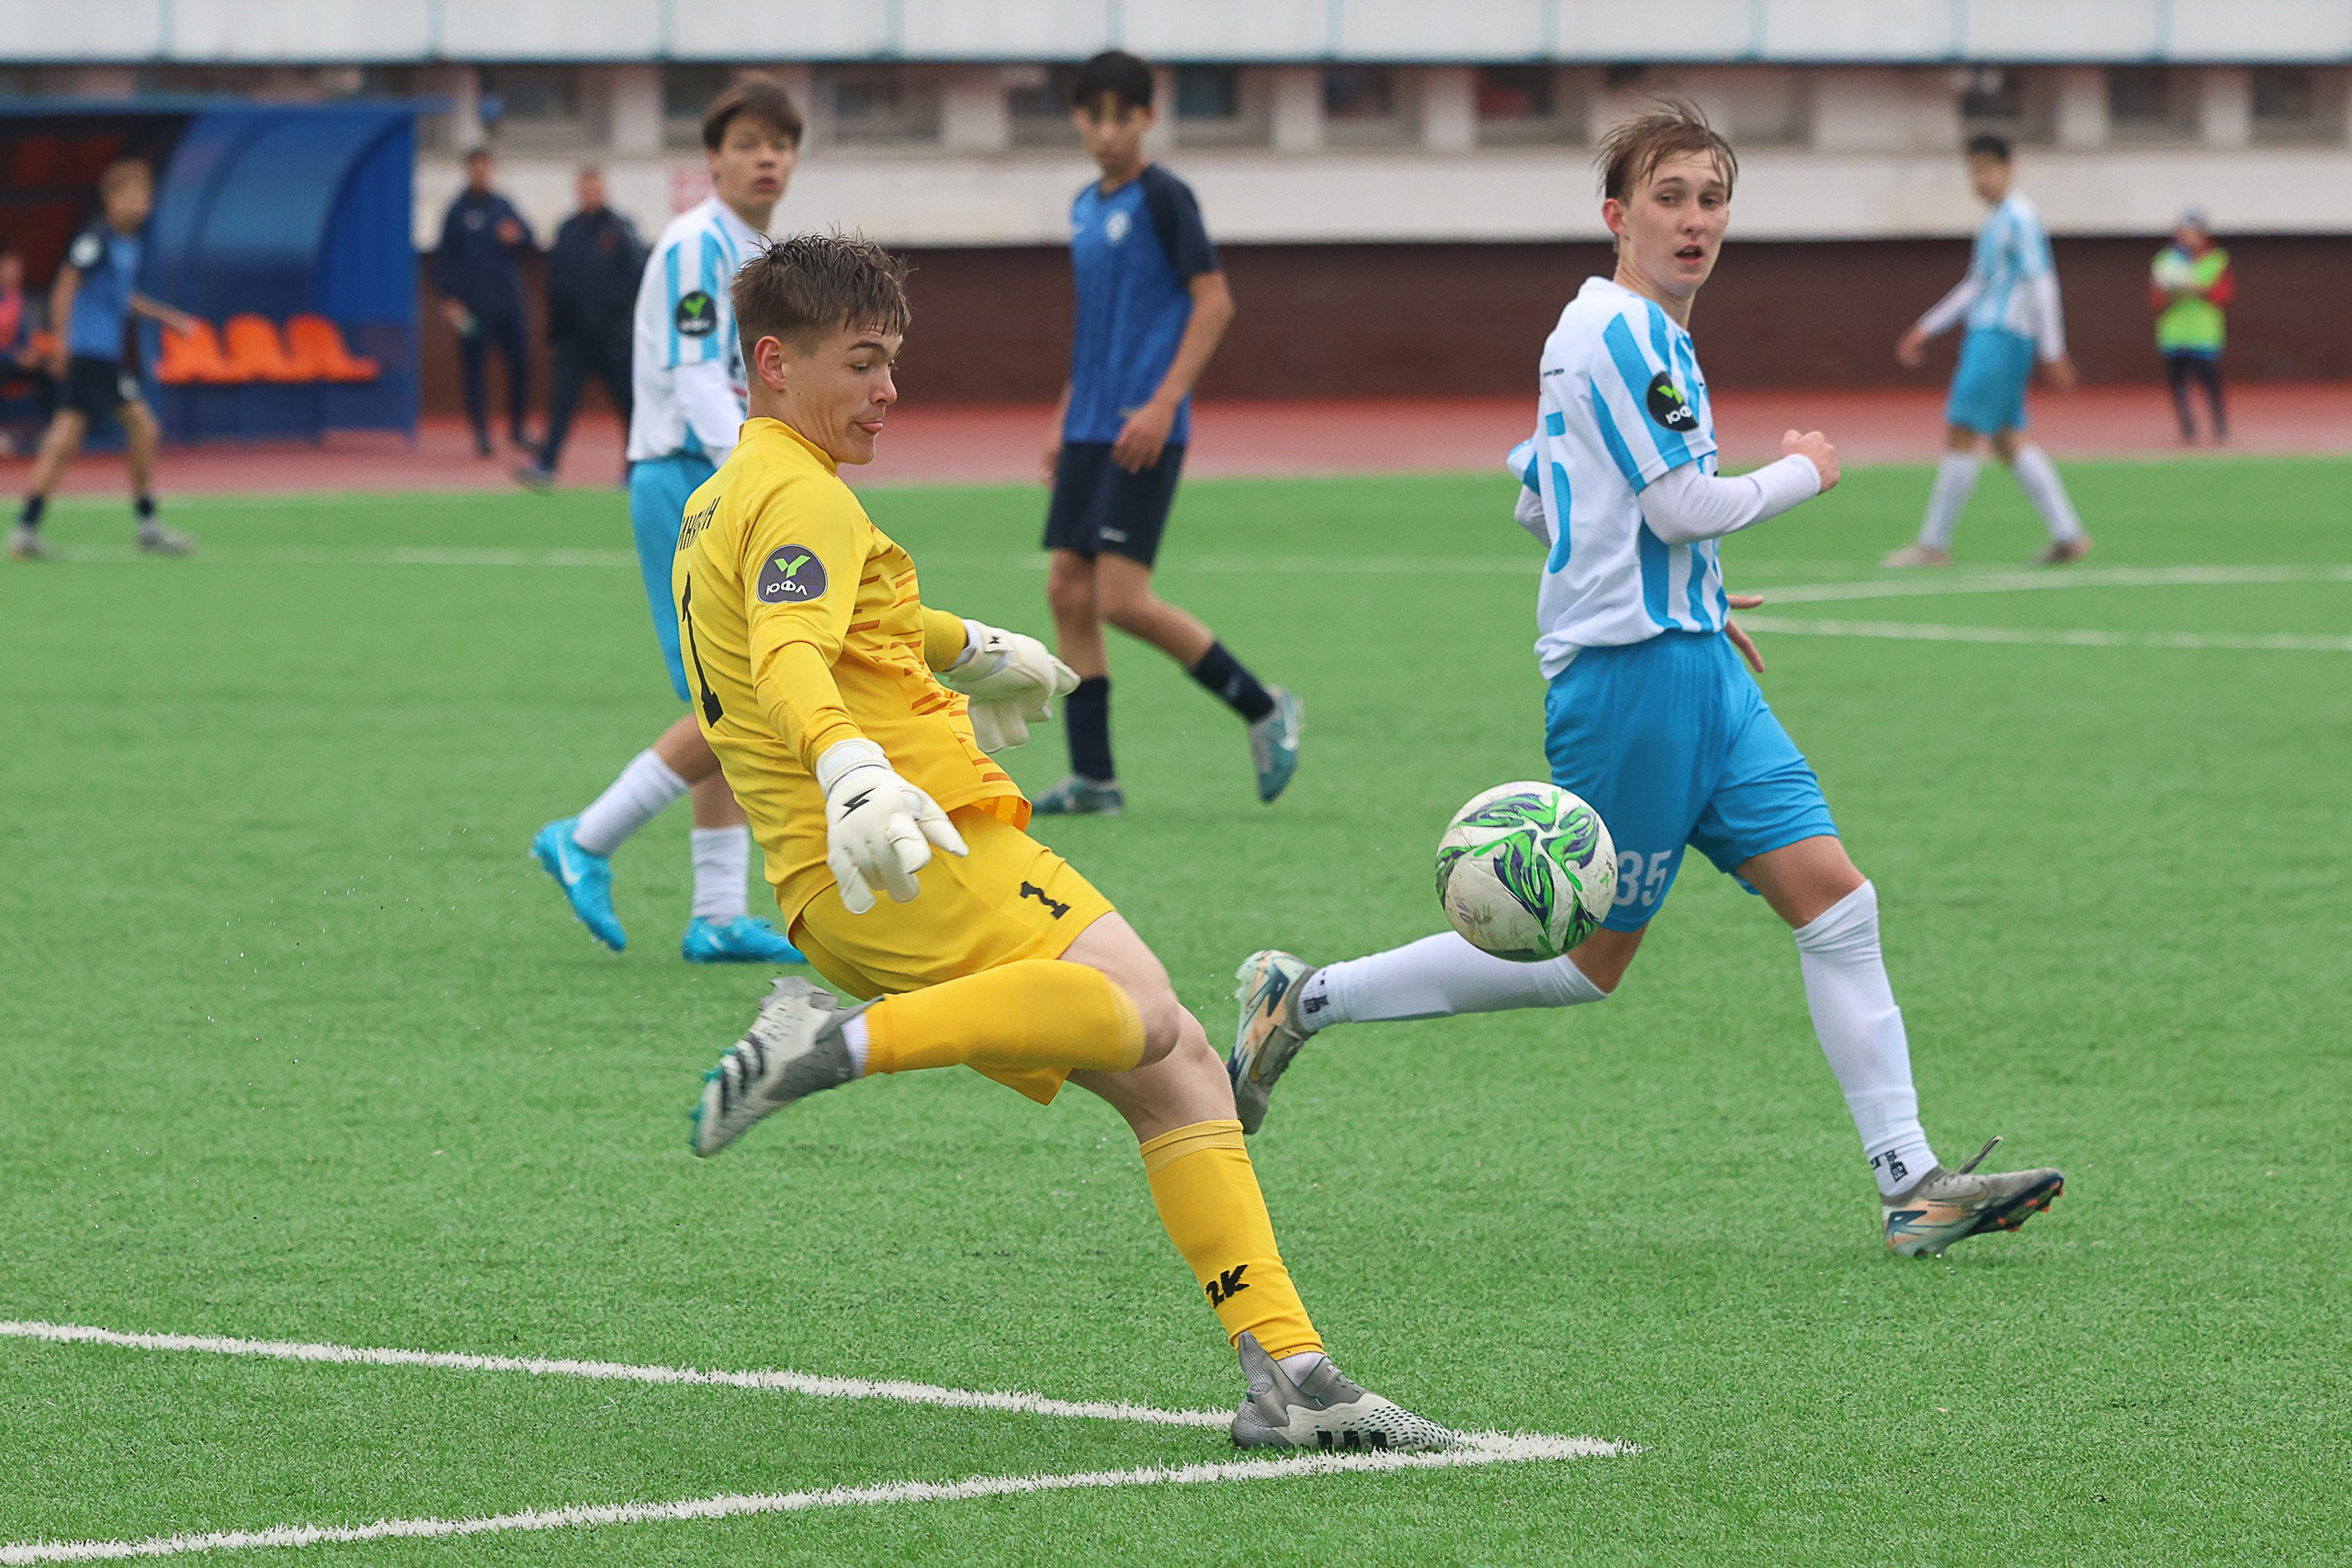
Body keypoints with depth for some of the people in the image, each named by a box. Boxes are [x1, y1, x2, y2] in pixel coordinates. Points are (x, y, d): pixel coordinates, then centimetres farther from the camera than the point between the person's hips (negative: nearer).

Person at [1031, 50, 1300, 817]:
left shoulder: (1163, 198, -8)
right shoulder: (1086, 207, 15)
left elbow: (1214, 300, -13)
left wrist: (1163, 404, -19)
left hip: (1144, 432, -8)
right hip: (1090, 430, 8)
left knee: (1122, 599, -13)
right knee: (1068, 591, 3)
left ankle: (1264, 709, 2)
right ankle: (1094, 777, 8)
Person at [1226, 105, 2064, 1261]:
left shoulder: (1630, 331, 17)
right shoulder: (1624, 331, -14)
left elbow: (1541, 497, 26)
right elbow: (1683, 507, -17)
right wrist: (1801, 473, 0)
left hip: (1694, 662, 10)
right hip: (1633, 671, -10)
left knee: (1831, 894, -1)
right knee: (1589, 959, -2)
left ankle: (1909, 1184, -4)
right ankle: (1306, 999, 9)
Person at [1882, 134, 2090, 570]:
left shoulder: (2019, 219, -10)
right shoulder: (1995, 222, 20)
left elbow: (2041, 285, -14)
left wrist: (2053, 352, -17)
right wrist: (1924, 329, 26)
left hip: (2000, 336, -10)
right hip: (1985, 336, 10)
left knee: (1961, 435, -9)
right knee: (2008, 441, 7)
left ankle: (1934, 543, -8)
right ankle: (2068, 535, 5)